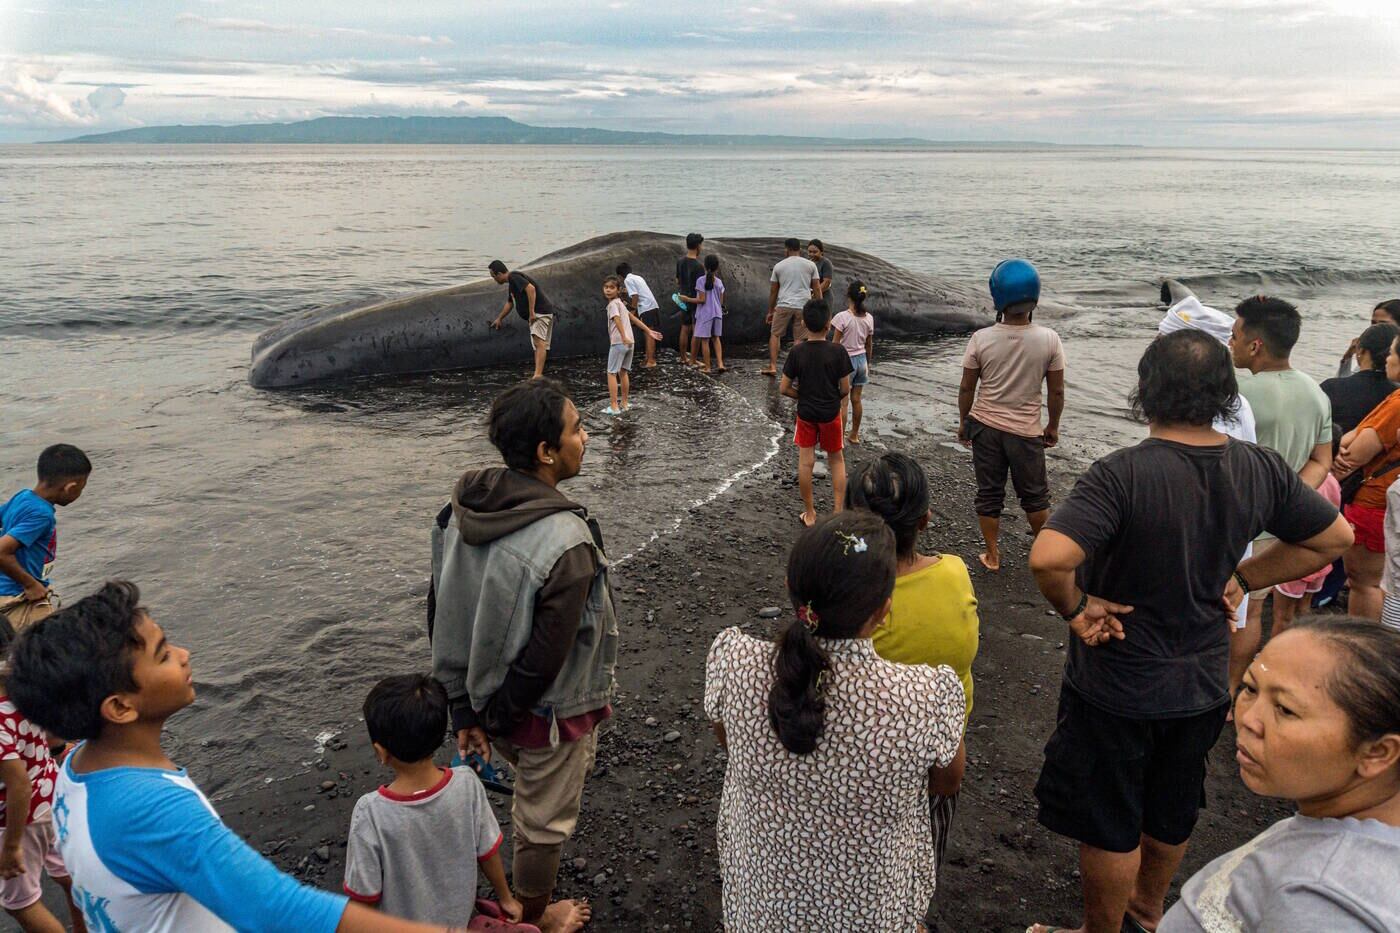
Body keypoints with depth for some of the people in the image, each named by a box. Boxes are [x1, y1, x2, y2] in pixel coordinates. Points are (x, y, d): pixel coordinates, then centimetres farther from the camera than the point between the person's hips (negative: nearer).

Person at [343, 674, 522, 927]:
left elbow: (365, 896, -18)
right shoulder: (467, 784, -23)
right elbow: (488, 853, -7)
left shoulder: (370, 813, -31)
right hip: (460, 919, 3)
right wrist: (506, 899, 10)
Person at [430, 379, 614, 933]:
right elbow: (548, 654, -27)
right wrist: (500, 713, -9)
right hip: (546, 712, -7)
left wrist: (464, 706, 4)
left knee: (536, 793, 33)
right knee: (544, 822, 19)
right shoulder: (567, 544, -32)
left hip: (485, 697, 7)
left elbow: (442, 616, -3)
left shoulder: (461, 510, -9)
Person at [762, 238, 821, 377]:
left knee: (775, 334, 13)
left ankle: (772, 367, 8)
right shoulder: (810, 265, 5)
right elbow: (817, 288, 4)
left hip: (784, 306, 0)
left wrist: (770, 311, 17)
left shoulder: (779, 266, 5)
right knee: (799, 339, 6)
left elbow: (773, 291, 9)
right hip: (803, 306, 0)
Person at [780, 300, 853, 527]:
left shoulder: (797, 352, -11)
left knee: (805, 462, 9)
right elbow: (845, 389, -10)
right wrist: (833, 399, 10)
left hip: (805, 413, 0)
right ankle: (838, 512, 16)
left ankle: (809, 514, 17)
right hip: (831, 414, 0)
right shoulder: (838, 351, -14)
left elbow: (784, 388, -8)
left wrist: (803, 397, 9)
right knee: (836, 460, 17)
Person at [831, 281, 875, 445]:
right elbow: (869, 345, 7)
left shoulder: (842, 317, -18)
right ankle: (854, 435, 26)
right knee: (856, 399, 16)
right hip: (861, 360, 5)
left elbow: (835, 344, -14)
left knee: (842, 402, 2)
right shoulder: (869, 318, -2)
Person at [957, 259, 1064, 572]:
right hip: (1026, 430, 0)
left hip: (985, 426, 0)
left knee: (988, 495, 13)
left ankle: (992, 555, 22)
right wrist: (1053, 426, 10)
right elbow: (1056, 391, -5)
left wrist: (963, 421, 10)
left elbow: (966, 388, -5)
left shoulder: (981, 339, -13)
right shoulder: (1049, 340, -12)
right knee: (1035, 496, 18)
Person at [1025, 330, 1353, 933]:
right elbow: (1335, 538, 5)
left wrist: (1073, 608, -22)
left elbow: (1048, 559, -42)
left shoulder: (1122, 474, -29)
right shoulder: (1259, 470, -10)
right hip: (1203, 682, 6)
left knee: (1110, 827, 15)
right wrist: (1242, 579, 5)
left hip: (1118, 686, -6)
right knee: (1172, 810, 28)